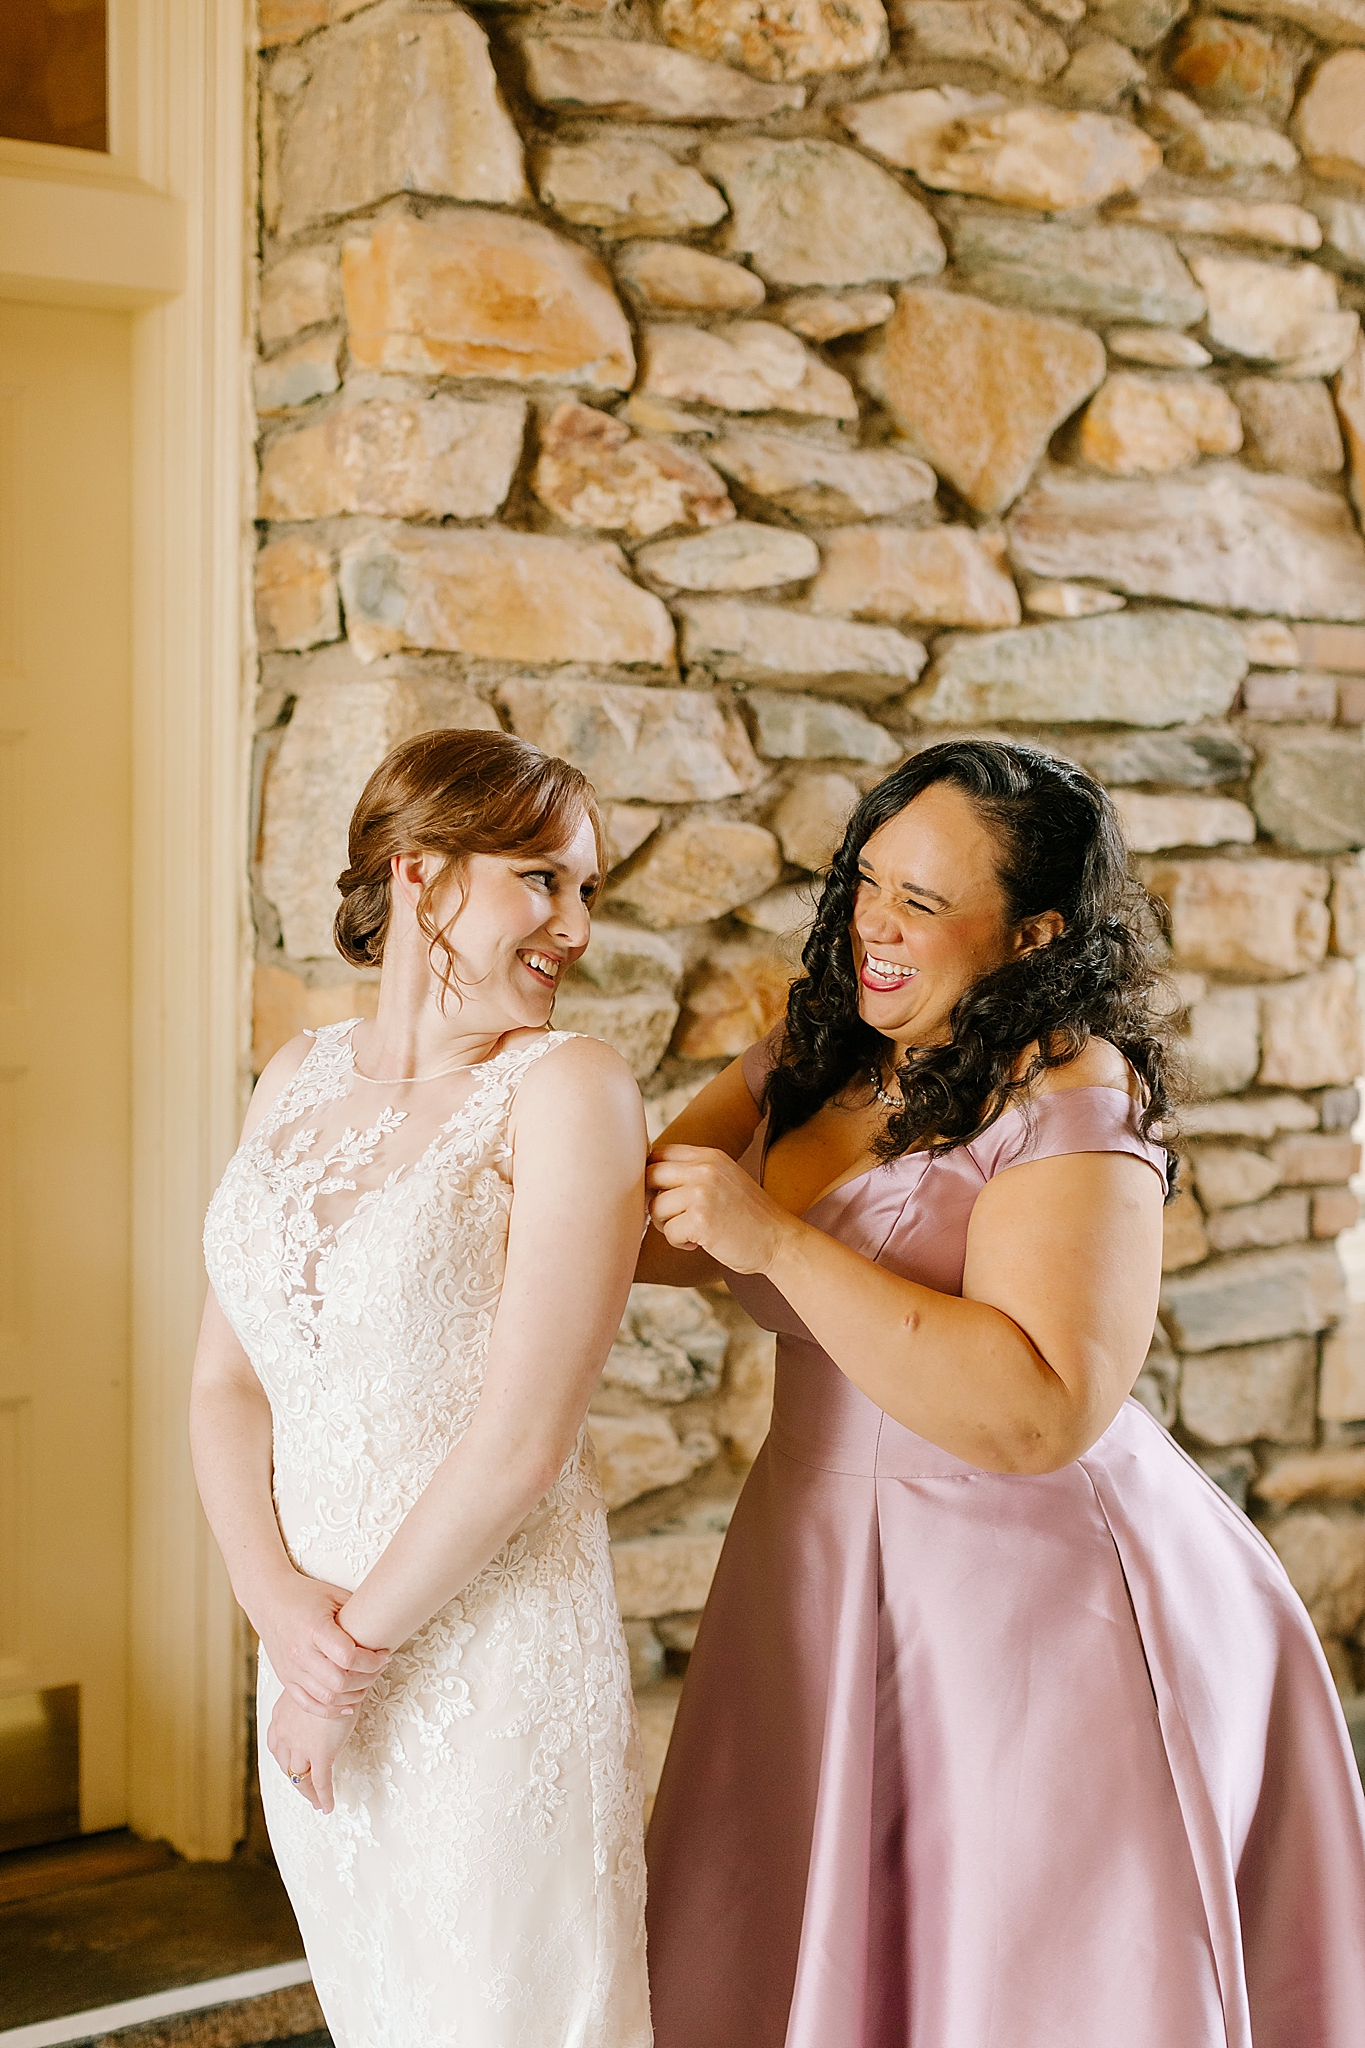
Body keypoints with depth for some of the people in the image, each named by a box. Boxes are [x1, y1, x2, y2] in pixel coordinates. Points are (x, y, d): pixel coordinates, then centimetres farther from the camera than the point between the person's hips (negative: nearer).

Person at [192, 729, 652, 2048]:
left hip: (497, 1660, -5)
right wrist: (277, 1599, -9)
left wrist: (357, 1653, -9)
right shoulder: (297, 1083, 6)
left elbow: (524, 1439, -16)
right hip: (316, 1650, 5)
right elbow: (225, 1380, 6)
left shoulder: (565, 1089, -11)